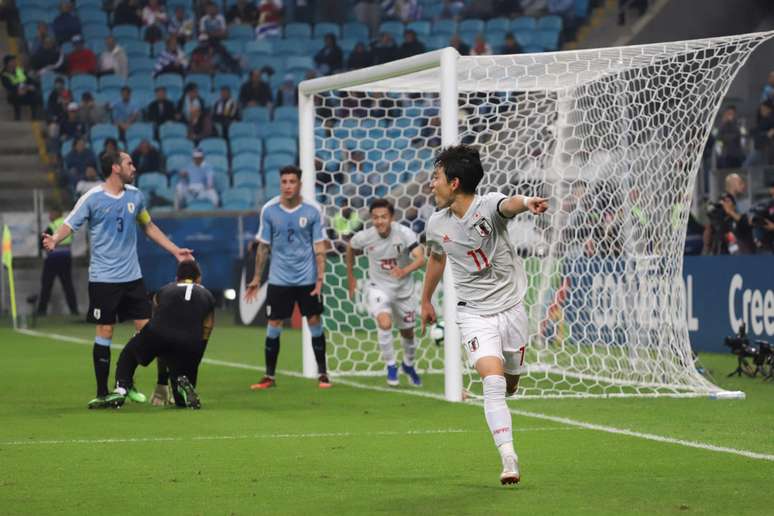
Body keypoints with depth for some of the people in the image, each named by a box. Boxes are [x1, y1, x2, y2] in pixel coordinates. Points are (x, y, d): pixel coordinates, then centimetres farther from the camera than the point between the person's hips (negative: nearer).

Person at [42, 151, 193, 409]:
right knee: (105, 333, -2)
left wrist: (175, 251, 21)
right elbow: (69, 225, -10)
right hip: (103, 279, -5)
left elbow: (149, 227, 21)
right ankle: (102, 394, 6)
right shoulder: (93, 198, -9)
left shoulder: (135, 195, 7)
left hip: (132, 276, 5)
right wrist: (53, 240, -31)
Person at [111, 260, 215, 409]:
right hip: (188, 345, 0)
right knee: (183, 401, 18)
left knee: (128, 355, 32)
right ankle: (182, 384, -15)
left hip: (157, 335, 0)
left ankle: (121, 390, 9)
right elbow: (204, 339, 30)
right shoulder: (207, 296, 28)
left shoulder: (162, 292, 30)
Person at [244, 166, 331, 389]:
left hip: (307, 279, -1)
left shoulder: (312, 210, -6)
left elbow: (319, 247, -3)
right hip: (278, 279, 1)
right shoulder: (269, 210, -3)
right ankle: (269, 376, 10)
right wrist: (256, 278, 5)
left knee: (315, 323, 1)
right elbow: (263, 246, 5)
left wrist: (320, 279, -10)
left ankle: (322, 374, 12)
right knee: (274, 325, 1)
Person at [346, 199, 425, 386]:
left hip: (403, 288, 1)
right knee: (385, 322, -27)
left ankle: (408, 365, 45)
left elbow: (420, 258, -33)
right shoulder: (364, 237, -17)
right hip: (378, 288, -1)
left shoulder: (404, 234, -23)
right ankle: (391, 366, -8)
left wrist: (405, 271, -52)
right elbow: (351, 249, 5)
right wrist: (350, 277, 11)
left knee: (407, 332, 15)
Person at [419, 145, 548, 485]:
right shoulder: (437, 225, 0)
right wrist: (426, 300, 34)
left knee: (510, 384, 12)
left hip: (511, 308, -1)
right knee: (493, 381, -20)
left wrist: (526, 203, -64)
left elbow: (507, 205, -40)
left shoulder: (488, 205, -14)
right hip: (474, 314, 1)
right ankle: (508, 459, -26)